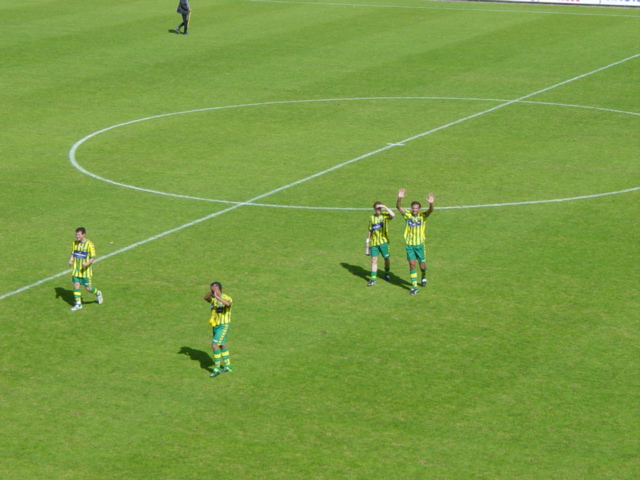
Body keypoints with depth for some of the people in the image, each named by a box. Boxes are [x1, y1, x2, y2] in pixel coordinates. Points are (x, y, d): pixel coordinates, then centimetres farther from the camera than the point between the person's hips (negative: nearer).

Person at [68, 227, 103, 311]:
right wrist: (70, 261, -4)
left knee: (88, 288, 1)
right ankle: (78, 304, 8)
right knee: (76, 285, 0)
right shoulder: (74, 243, 5)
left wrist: (87, 264, -30)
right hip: (76, 269, 5)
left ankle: (97, 293, 31)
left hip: (85, 270, -5)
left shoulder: (89, 244, -13)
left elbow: (93, 258, -11)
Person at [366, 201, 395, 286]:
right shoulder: (371, 217, 8)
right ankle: (373, 279, -2)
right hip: (373, 242, 2)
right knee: (374, 260, -3)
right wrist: (367, 240, 15)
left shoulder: (385, 215, -3)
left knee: (386, 258, 8)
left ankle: (386, 273, 34)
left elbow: (393, 215, -26)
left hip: (383, 241, -2)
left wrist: (385, 207, -23)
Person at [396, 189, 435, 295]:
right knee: (412, 264, -1)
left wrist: (431, 203, -50)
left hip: (419, 244, -1)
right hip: (409, 244, 1)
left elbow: (430, 210, -27)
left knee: (422, 265, 7)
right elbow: (398, 207, -16)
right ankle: (414, 286, 5)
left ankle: (424, 277, 40)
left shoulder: (423, 216, -8)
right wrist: (400, 198, -37)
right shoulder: (408, 215, -4)